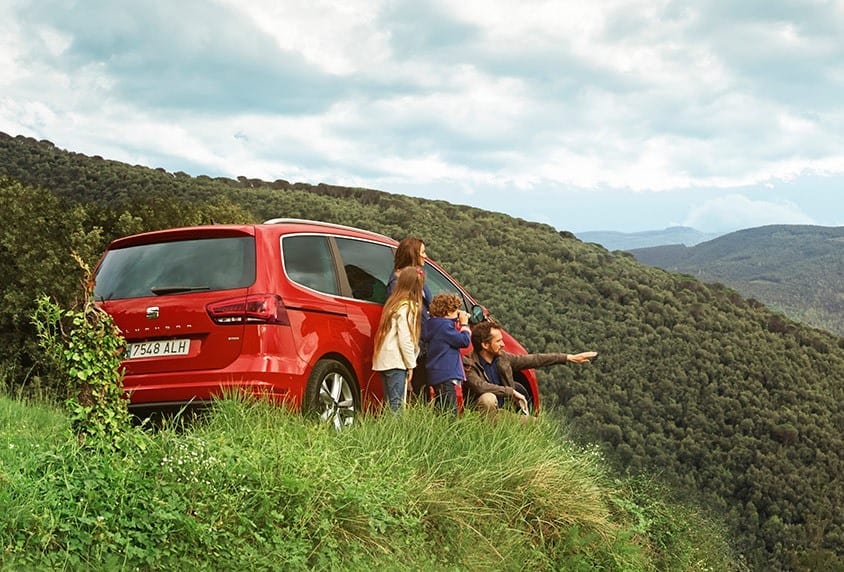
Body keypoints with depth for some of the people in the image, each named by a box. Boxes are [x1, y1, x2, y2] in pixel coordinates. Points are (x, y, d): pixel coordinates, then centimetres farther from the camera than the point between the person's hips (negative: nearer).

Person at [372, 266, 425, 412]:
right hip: (396, 361, -9)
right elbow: (405, 339, -15)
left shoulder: (392, 303, 15)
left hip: (383, 360, 9)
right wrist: (411, 364, -8)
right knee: (396, 404, -9)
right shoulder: (407, 307, -11)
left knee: (390, 402, 10)